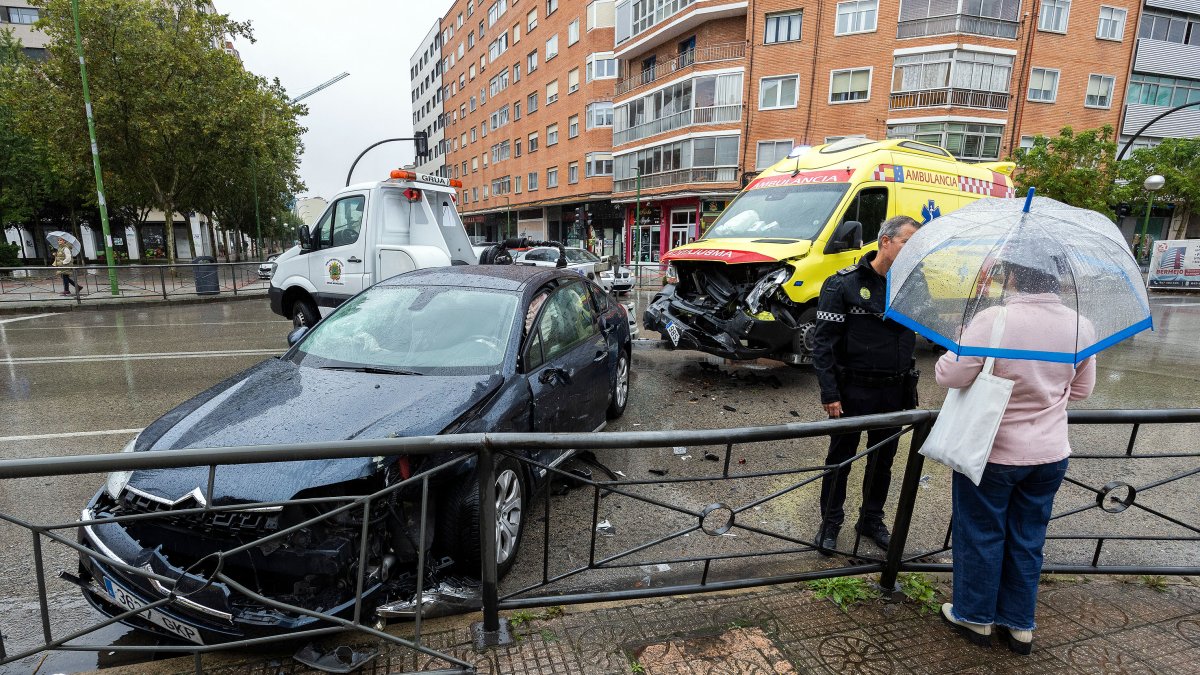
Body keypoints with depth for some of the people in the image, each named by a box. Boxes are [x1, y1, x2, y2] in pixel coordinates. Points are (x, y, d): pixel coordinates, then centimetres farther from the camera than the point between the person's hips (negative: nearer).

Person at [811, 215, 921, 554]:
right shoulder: (844, 284, -12)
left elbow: (912, 336, 10)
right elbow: (823, 342, -14)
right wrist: (829, 394, -17)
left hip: (894, 393, 5)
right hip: (853, 391, -5)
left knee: (883, 459, 18)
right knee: (841, 458, 9)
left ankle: (872, 520, 37)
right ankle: (830, 523, 27)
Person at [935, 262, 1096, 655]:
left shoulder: (993, 320, -24)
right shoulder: (1081, 326, -4)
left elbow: (949, 376, -20)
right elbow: (1080, 390, 8)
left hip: (991, 453, -5)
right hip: (1050, 455, 5)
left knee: (981, 535, 13)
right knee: (1027, 540, 19)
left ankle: (975, 617, 30)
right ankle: (1020, 626, 33)